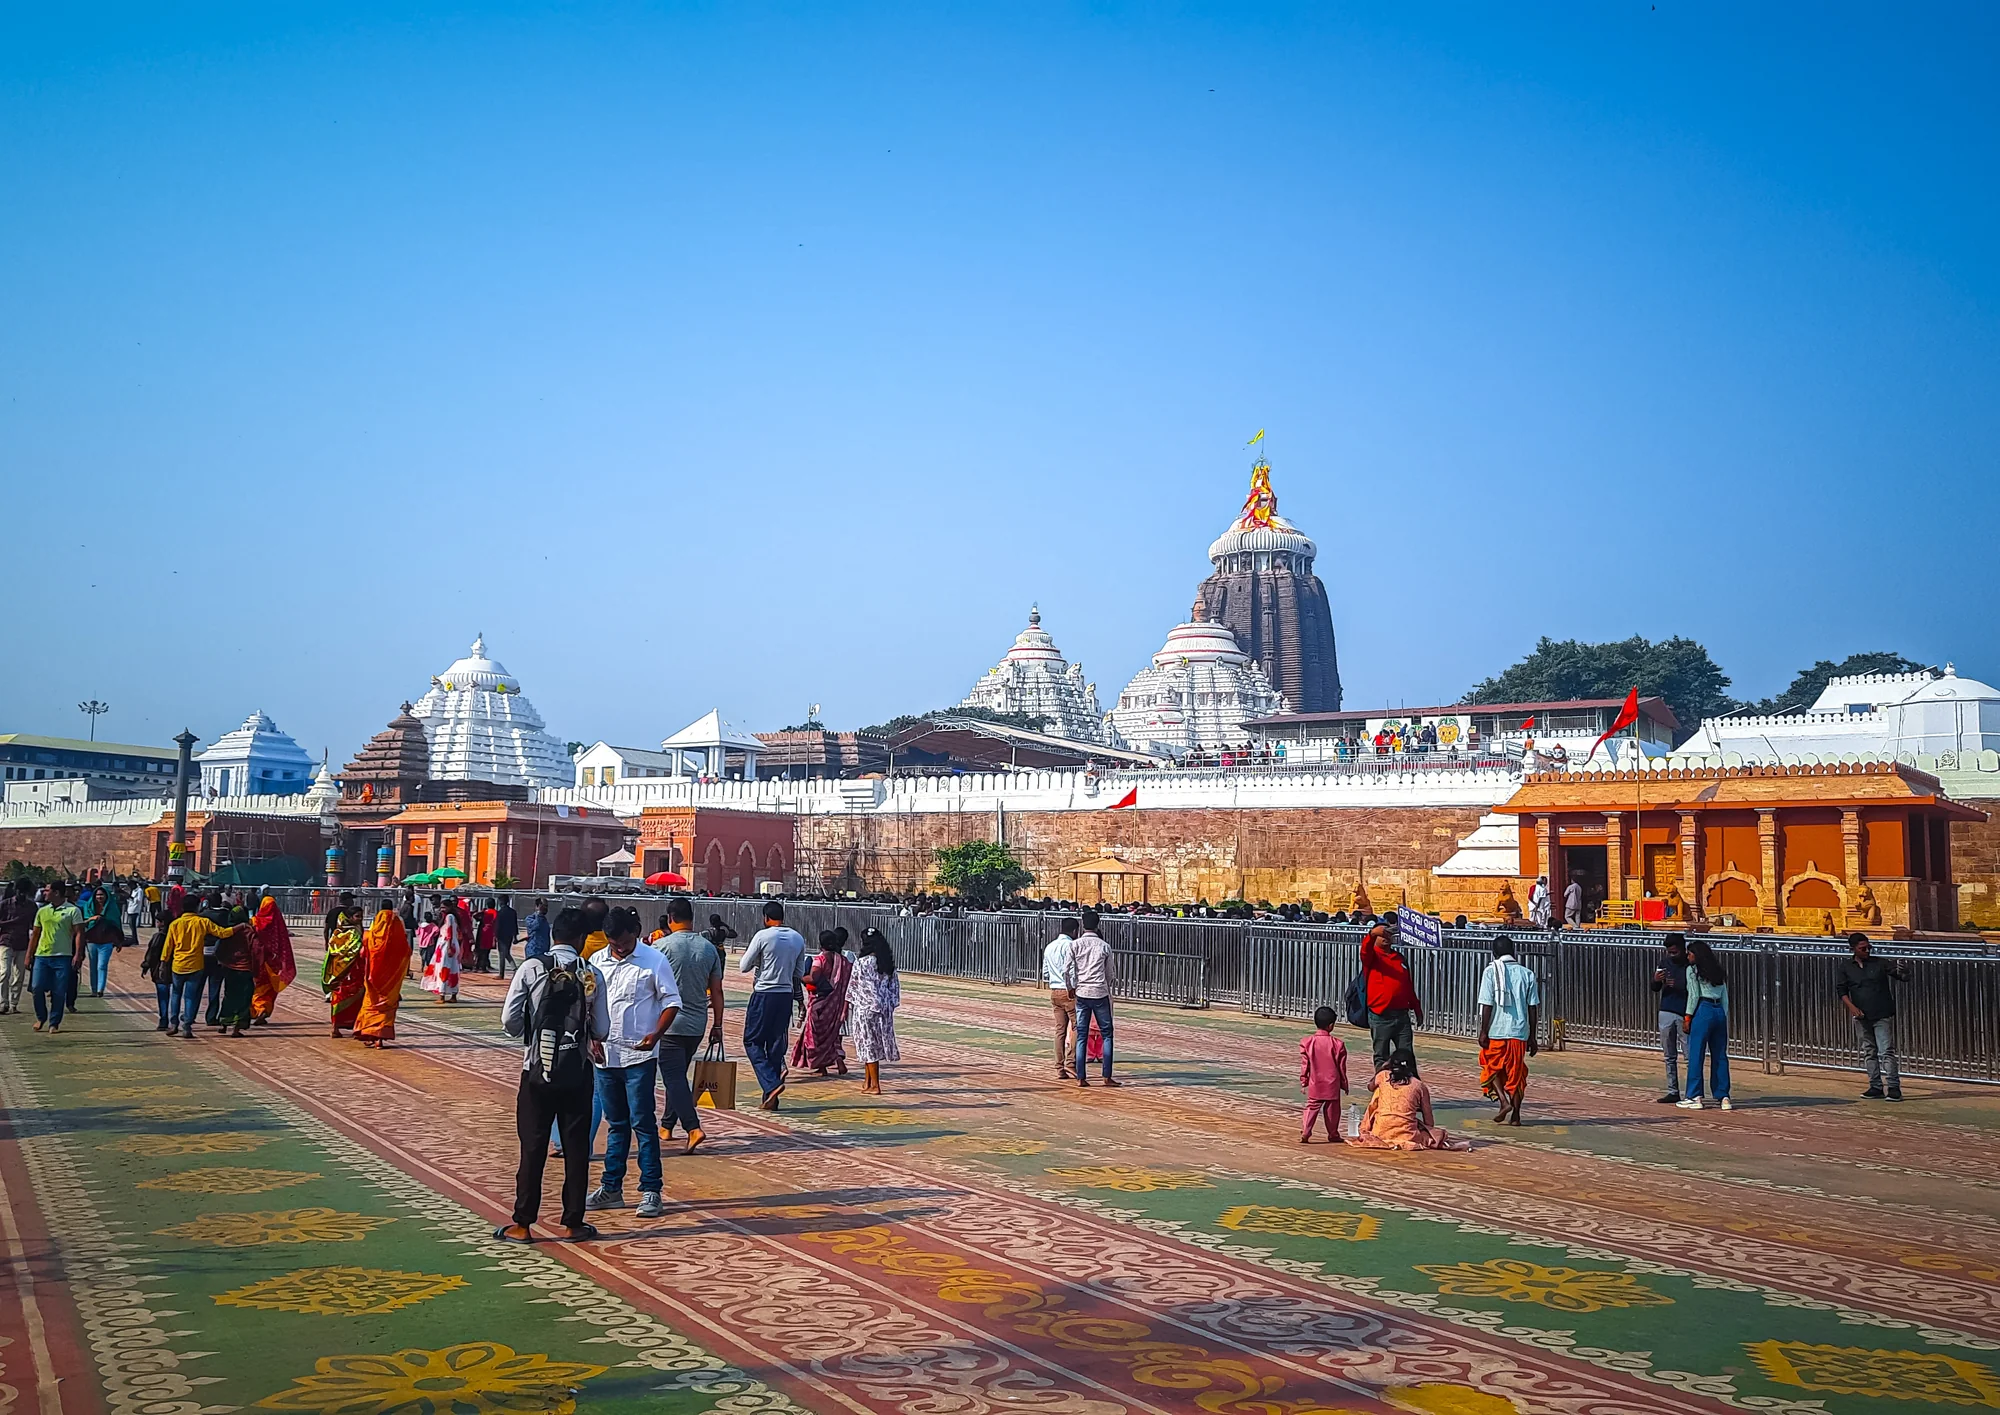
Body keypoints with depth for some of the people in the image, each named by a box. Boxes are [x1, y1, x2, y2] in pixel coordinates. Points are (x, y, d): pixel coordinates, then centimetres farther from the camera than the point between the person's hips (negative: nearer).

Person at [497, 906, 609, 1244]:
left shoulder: (532, 969, -6)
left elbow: (509, 1018, -8)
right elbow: (601, 1030, -3)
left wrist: (530, 1037, 11)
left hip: (537, 1070, 0)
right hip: (577, 1072, 1)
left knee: (533, 1147, 6)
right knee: (576, 1147, 9)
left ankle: (522, 1224, 12)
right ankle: (573, 1223, 16)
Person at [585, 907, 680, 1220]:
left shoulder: (654, 960, -7)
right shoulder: (597, 961, 6)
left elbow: (671, 1002, -5)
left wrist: (655, 1034, -19)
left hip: (639, 1056, -5)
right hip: (605, 1054, 5)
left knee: (643, 1122, -4)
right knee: (616, 1123, 14)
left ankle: (650, 1191, 2)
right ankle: (611, 1188, 22)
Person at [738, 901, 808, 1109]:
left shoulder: (763, 936, -10)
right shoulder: (798, 939, 6)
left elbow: (744, 967, -5)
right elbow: (800, 973, 13)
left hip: (763, 994, -5)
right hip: (786, 995, 5)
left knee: (753, 1041, 5)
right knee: (776, 1045, 10)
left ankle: (772, 1084, -13)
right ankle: (770, 1098, 11)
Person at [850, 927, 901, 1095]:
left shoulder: (861, 963, -15)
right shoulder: (888, 962, 3)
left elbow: (854, 987, -10)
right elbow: (895, 984, 6)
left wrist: (848, 1005, 1)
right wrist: (892, 1003, 12)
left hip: (866, 1008, -6)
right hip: (885, 1008, 6)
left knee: (868, 1044, 2)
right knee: (877, 1042, 16)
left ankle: (875, 1086, 4)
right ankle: (867, 1081, 25)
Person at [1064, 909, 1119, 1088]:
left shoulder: (1075, 945, -1)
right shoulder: (1104, 946, -1)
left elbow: (1066, 970, -4)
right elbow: (1109, 973, 7)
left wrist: (1071, 988, 12)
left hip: (1082, 994, 1)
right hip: (1100, 993, -1)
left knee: (1081, 1036, 5)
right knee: (1106, 1034, 7)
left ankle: (1080, 1078, 4)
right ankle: (1107, 1076, 2)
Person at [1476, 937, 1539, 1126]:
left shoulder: (1491, 972, -5)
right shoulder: (1527, 973, 5)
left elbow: (1487, 1005, -9)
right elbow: (1533, 1008, 5)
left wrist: (1483, 1031, -3)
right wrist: (1532, 1037, 11)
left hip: (1496, 1032, -3)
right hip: (1520, 1032, 3)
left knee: (1492, 1068, 15)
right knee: (1516, 1072, 11)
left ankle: (1504, 1100, -5)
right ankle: (1515, 1115, 11)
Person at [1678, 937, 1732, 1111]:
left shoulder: (1692, 970, 0)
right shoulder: (1718, 971, 19)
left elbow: (1694, 995, -7)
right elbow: (1725, 998, 16)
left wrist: (1687, 1018, -4)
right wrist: (1724, 1018, 17)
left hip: (1702, 1011, -6)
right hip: (1720, 1012, 6)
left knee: (1695, 1055, -3)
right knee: (1720, 1056, 9)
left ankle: (1694, 1097, -3)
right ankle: (1723, 1096, 7)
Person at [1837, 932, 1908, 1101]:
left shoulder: (1880, 963, -2)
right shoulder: (1846, 968, 4)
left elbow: (1902, 976, -6)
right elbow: (1841, 990, 6)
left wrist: (1904, 971, -30)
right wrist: (1851, 1007, -8)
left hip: (1882, 1015, -3)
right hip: (1861, 1017, 3)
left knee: (1886, 1052, -6)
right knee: (1869, 1053, 10)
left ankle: (1894, 1087, -4)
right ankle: (1876, 1087, 17)